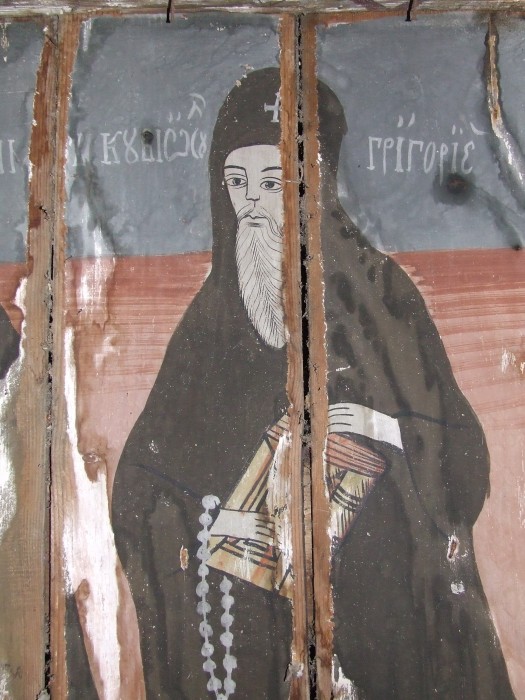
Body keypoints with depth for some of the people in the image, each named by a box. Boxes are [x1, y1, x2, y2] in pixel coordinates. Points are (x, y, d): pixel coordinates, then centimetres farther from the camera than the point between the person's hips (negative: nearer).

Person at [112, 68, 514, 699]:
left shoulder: (375, 286, -2)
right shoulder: (218, 302, 5)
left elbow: (451, 430, -1)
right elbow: (161, 450, 6)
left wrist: (379, 425, -18)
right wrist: (222, 518, -7)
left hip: (372, 547, -1)